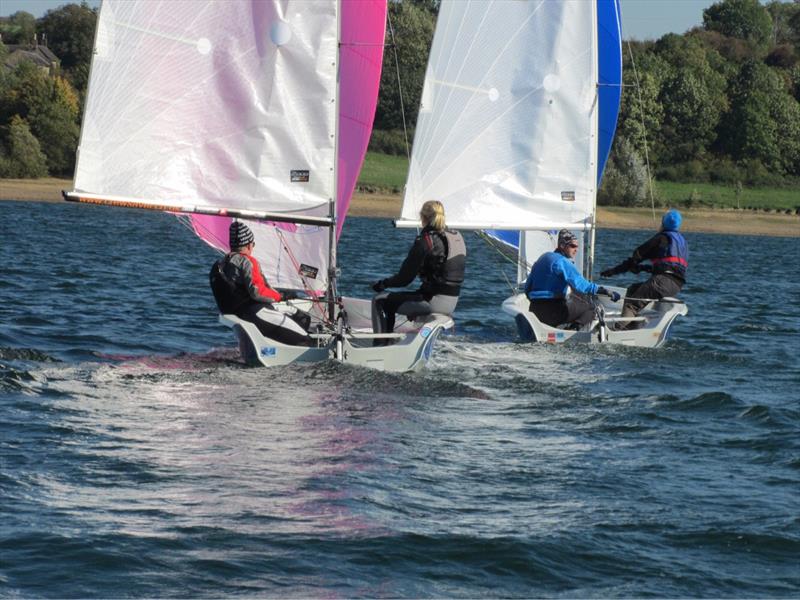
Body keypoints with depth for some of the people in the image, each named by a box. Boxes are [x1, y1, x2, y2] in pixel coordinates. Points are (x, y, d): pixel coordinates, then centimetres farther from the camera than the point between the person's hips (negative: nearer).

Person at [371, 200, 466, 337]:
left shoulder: (426, 240, -15)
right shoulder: (457, 237, 8)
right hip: (452, 302, 9)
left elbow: (405, 278, -12)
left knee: (380, 301, 3)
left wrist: (383, 283, 6)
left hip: (434, 301, -9)